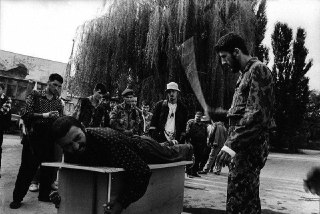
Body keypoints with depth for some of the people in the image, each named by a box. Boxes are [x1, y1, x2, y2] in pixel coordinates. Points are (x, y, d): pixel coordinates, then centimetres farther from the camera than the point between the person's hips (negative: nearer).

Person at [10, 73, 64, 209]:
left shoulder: (58, 102, 10)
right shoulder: (35, 95, 0)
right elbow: (25, 114, -10)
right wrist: (44, 115, -21)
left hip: (50, 139, 4)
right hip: (34, 138, -3)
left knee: (49, 168, 9)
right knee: (27, 168, 2)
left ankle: (44, 195, 26)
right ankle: (17, 198, 16)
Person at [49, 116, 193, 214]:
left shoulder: (108, 139, -50)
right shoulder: (69, 152, -27)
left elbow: (142, 172, -52)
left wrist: (121, 202, -53)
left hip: (142, 148, -4)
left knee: (172, 155, 29)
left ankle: (187, 149, 62)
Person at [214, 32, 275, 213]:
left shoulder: (258, 70, -9)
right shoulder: (246, 73, 21)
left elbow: (257, 115, -20)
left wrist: (231, 144, -23)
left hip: (250, 146, -10)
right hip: (243, 146, 10)